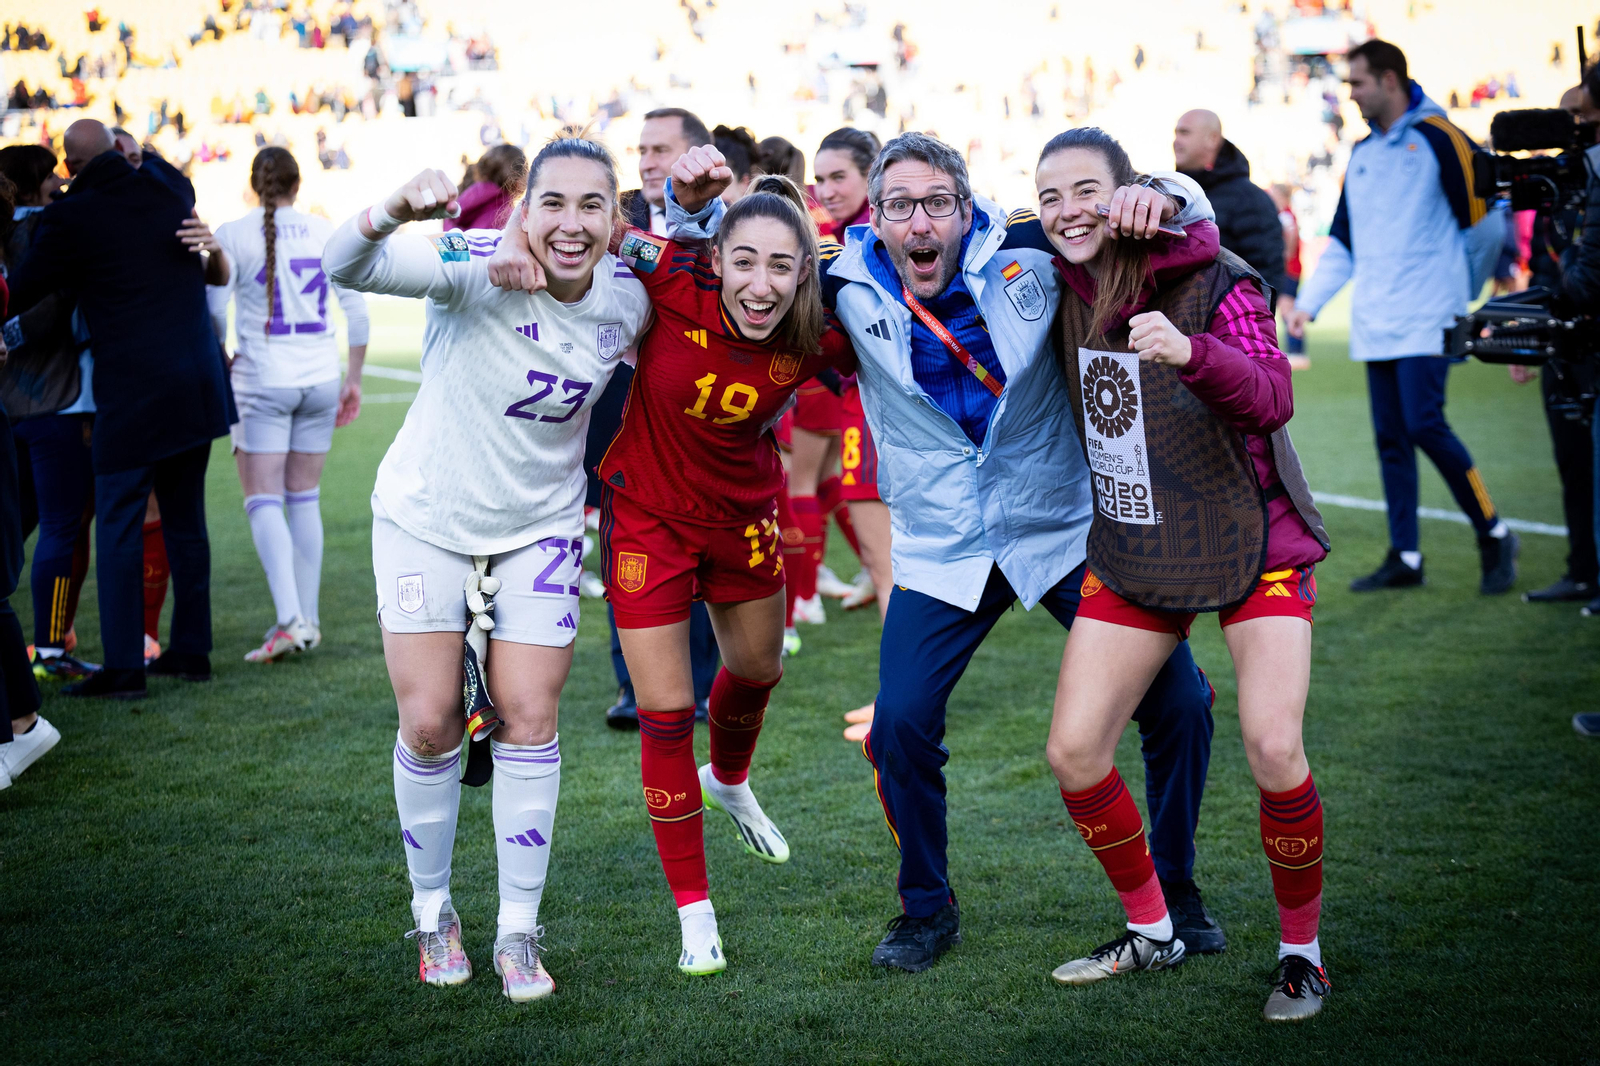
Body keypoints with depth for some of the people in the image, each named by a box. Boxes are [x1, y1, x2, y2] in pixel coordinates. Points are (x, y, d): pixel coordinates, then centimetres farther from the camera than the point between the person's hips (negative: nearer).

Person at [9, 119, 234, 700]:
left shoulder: (69, 219, -9)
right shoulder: (168, 188, 6)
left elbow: (19, 295, -2)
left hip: (131, 391, -6)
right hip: (198, 384, 6)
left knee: (117, 525, 0)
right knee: (185, 519, 13)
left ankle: (123, 666, -2)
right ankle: (191, 650, 19)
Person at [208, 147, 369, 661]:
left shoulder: (232, 236, -4)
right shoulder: (326, 232, 4)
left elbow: (214, 314, -6)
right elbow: (357, 310, 5)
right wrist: (353, 379, 13)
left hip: (261, 381, -3)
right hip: (320, 380, 3)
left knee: (263, 500, -2)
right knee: (304, 498, 13)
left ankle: (289, 619, -17)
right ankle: (308, 619, 15)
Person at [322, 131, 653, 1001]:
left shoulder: (628, 299, -9)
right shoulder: (477, 267, -24)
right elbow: (344, 268, -41)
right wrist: (393, 211, -60)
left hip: (540, 527, 3)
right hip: (427, 515, -3)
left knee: (529, 718, 0)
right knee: (428, 725, 0)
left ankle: (519, 933, 13)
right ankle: (432, 912, 23)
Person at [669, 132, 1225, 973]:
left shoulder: (1027, 250, -10)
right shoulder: (848, 285, -8)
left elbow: (1189, 205, -2)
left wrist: (1159, 196, -25)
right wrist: (694, 203, -16)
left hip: (1068, 529, 0)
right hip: (942, 550, 0)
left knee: (1177, 704, -2)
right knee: (900, 724, -11)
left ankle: (1173, 888, 22)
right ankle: (927, 908, 15)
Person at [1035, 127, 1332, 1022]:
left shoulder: (1216, 282, -19)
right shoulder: (1066, 284, -3)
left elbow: (1272, 398, -35)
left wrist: (1190, 353, -52)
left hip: (1251, 545, -5)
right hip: (1133, 558, 5)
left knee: (1274, 749, -19)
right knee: (1074, 751, -1)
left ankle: (1303, 952, 4)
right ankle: (1152, 933, 21)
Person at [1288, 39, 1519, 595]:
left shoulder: (1438, 138, -6)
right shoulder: (1362, 153, 15)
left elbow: (1480, 218, -4)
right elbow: (1343, 241, 20)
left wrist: (1478, 307, -3)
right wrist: (1310, 300, 11)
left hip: (1427, 319, -7)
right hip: (1374, 324, 7)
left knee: (1424, 424, -15)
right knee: (1390, 438, 6)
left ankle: (1494, 536, 1)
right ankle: (1405, 558, 12)